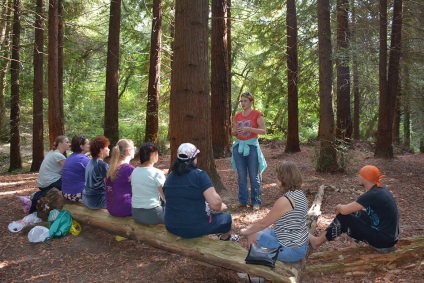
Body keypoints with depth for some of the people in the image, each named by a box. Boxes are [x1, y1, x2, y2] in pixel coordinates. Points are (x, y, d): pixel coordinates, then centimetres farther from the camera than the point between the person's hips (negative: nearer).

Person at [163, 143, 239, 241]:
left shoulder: (170, 177, 2)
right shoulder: (199, 175, -16)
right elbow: (215, 203, -26)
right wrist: (220, 207, -2)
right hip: (195, 227, -6)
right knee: (226, 217, 21)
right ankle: (224, 238, 50)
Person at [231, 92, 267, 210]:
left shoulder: (257, 114, -3)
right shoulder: (237, 116, 10)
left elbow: (263, 131, -9)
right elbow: (233, 132, 15)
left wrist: (248, 129, -20)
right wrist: (237, 131, -8)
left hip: (252, 146, -4)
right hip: (239, 146, 4)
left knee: (254, 176, 0)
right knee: (241, 176, 8)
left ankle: (256, 202, 11)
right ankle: (243, 201, 19)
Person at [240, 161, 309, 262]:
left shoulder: (285, 201, -26)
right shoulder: (300, 194, 2)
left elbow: (263, 223, -15)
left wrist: (246, 231, 1)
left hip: (291, 250, -9)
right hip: (300, 244, 9)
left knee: (252, 236, 3)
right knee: (261, 231, 17)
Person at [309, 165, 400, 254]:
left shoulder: (373, 195, -23)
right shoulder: (379, 189, 4)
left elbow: (344, 210, -21)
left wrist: (338, 207, 0)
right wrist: (342, 208, 5)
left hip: (384, 240, -8)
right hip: (390, 235, 8)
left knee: (343, 218, -5)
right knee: (354, 213, 15)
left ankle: (317, 242, 9)